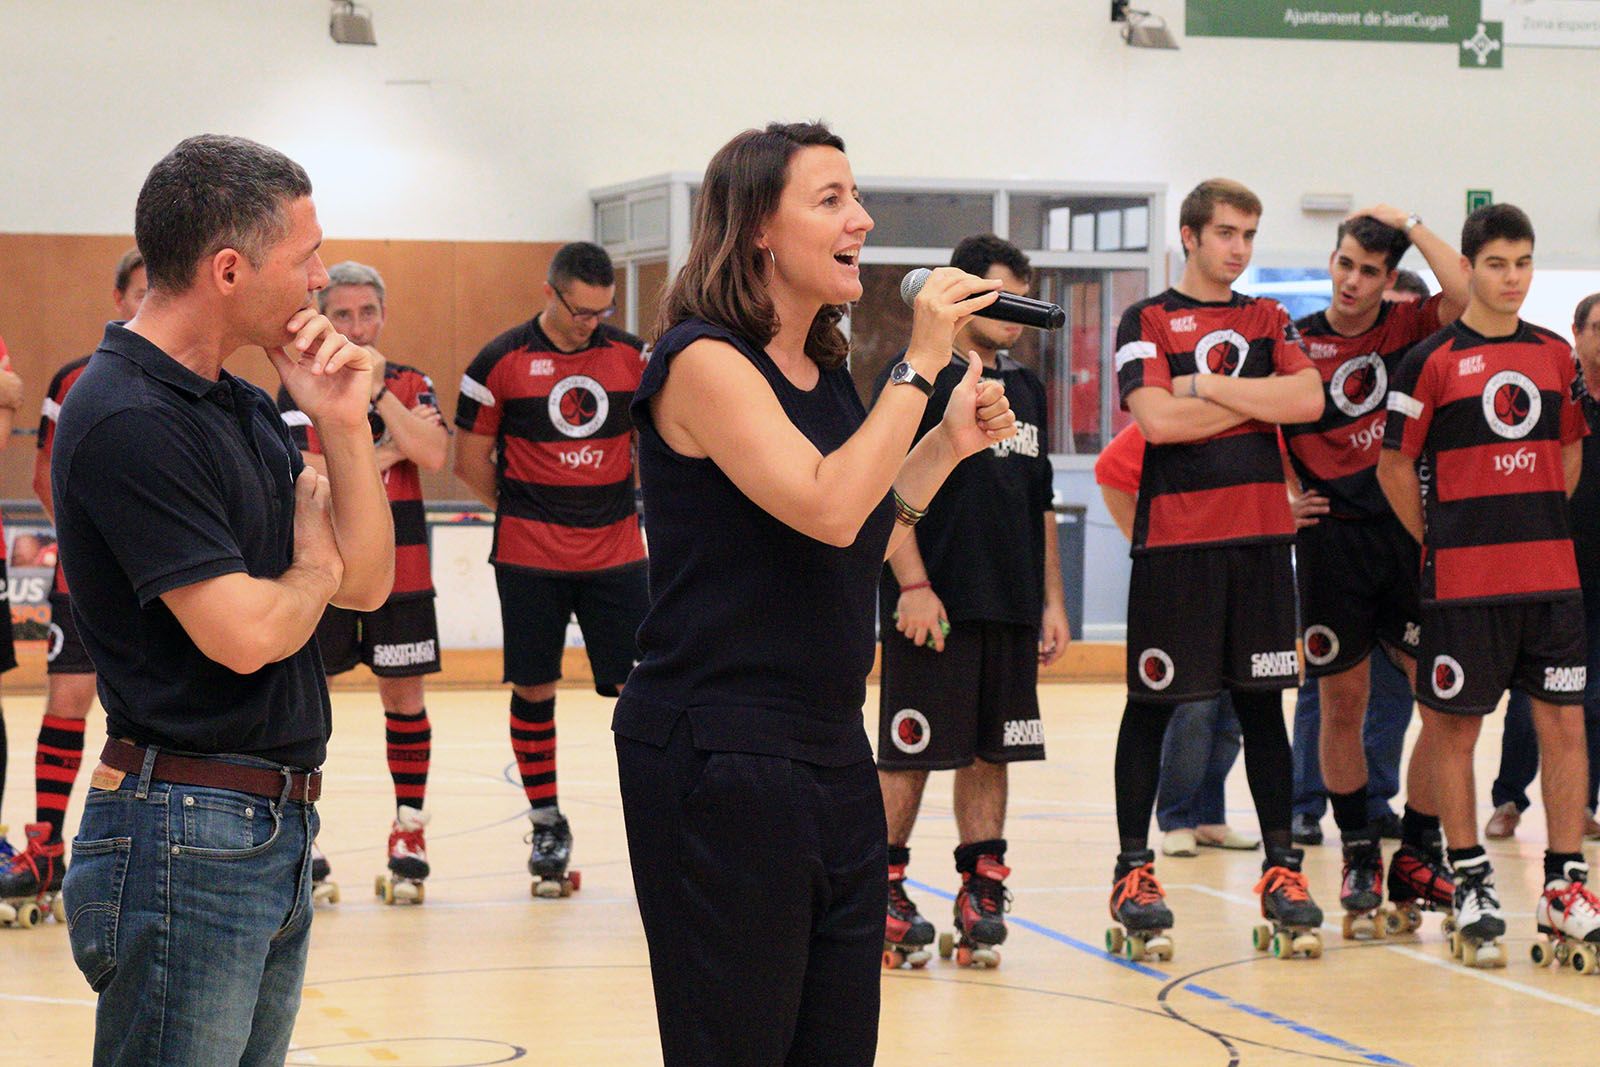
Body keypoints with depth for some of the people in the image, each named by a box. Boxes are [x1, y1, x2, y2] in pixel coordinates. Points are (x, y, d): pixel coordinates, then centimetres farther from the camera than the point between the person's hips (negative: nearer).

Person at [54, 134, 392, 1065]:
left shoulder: (244, 407, 13)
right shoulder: (126, 420, -17)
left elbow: (369, 583, 11)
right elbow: (245, 633, -22)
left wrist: (344, 425, -2)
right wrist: (315, 568, 0)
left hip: (277, 829, 9)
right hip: (186, 836, -9)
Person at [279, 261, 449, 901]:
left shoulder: (411, 385, 5)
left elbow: (433, 454, -14)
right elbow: (302, 469, -14)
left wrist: (377, 390, -18)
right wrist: (385, 454, -11)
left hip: (399, 566, 1)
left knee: (404, 697, 5)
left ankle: (409, 834, 14)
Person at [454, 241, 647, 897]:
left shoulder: (632, 356, 4)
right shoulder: (501, 361, -4)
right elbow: (471, 461, 5)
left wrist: (621, 498, 8)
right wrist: (525, 506, 10)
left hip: (616, 553, 2)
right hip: (529, 558, -2)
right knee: (533, 688, 4)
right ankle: (547, 826, 17)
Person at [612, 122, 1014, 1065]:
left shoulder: (826, 372, 13)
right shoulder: (704, 360, -12)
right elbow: (827, 508, -25)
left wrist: (950, 443, 10)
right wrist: (921, 365, -18)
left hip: (831, 756, 8)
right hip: (719, 762, -8)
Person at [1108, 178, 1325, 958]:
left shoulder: (1269, 321, 13)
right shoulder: (1146, 322, 2)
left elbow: (1307, 401, -4)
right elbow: (1156, 418, -14)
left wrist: (1208, 386, -9)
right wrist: (1254, 399, -5)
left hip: (1260, 536, 3)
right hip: (1173, 538, -3)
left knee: (1262, 701, 6)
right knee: (1152, 703, 1)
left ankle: (1280, 866, 10)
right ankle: (1133, 871, 7)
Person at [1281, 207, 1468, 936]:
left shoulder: (1405, 329, 4)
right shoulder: (1295, 342, 1)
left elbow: (1463, 293, -15)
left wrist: (1407, 223, -9)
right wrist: (1285, 494, -3)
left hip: (1407, 531, 1)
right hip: (1333, 540, -1)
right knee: (1342, 704, 4)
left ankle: (1417, 855, 8)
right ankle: (1359, 856, 17)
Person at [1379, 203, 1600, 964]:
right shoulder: (1432, 360, -4)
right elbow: (1394, 463, 0)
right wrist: (1439, 540, 0)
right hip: (1462, 580, -4)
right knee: (1454, 725, 1)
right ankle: (1470, 883, 12)